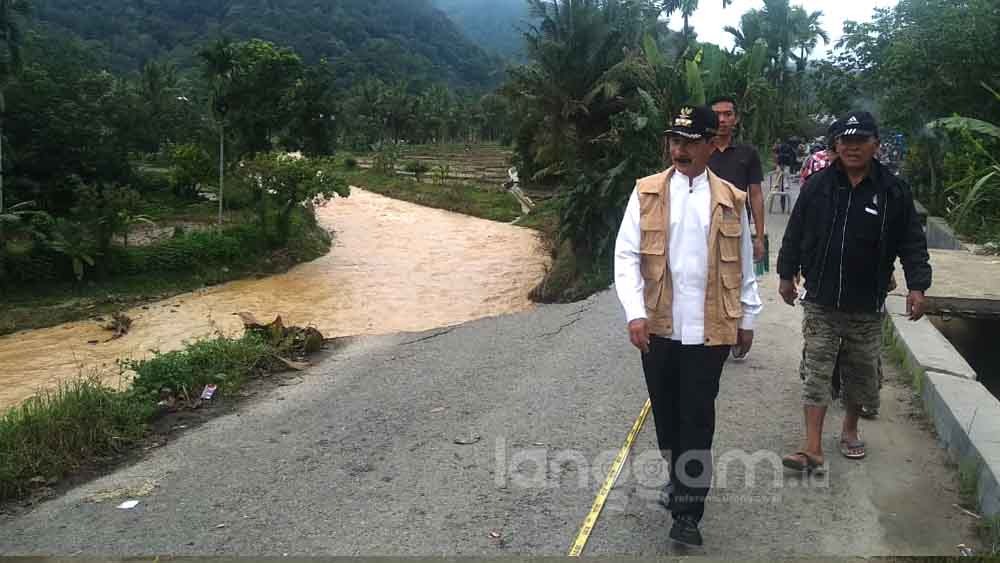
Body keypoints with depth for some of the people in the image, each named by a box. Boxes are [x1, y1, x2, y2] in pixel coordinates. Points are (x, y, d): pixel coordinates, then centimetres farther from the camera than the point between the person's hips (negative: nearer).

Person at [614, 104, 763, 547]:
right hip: (659, 326, 1)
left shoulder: (731, 199, 3)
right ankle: (678, 478, 38)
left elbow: (743, 265, 10)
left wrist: (747, 318, 13)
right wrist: (635, 312, -16)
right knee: (665, 411, 14)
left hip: (710, 329, -1)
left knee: (697, 417, -1)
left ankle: (688, 512, 6)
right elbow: (627, 255, -5)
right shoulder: (646, 192, 0)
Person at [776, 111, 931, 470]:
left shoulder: (894, 191, -3)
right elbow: (795, 234, 6)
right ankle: (813, 449, 0)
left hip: (866, 305, 0)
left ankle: (850, 429, 37)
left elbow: (912, 243, -1)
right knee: (816, 371, -2)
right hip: (820, 301, 0)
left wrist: (917, 286, -10)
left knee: (861, 372, 14)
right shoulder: (818, 185, -1)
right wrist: (786, 275, 8)